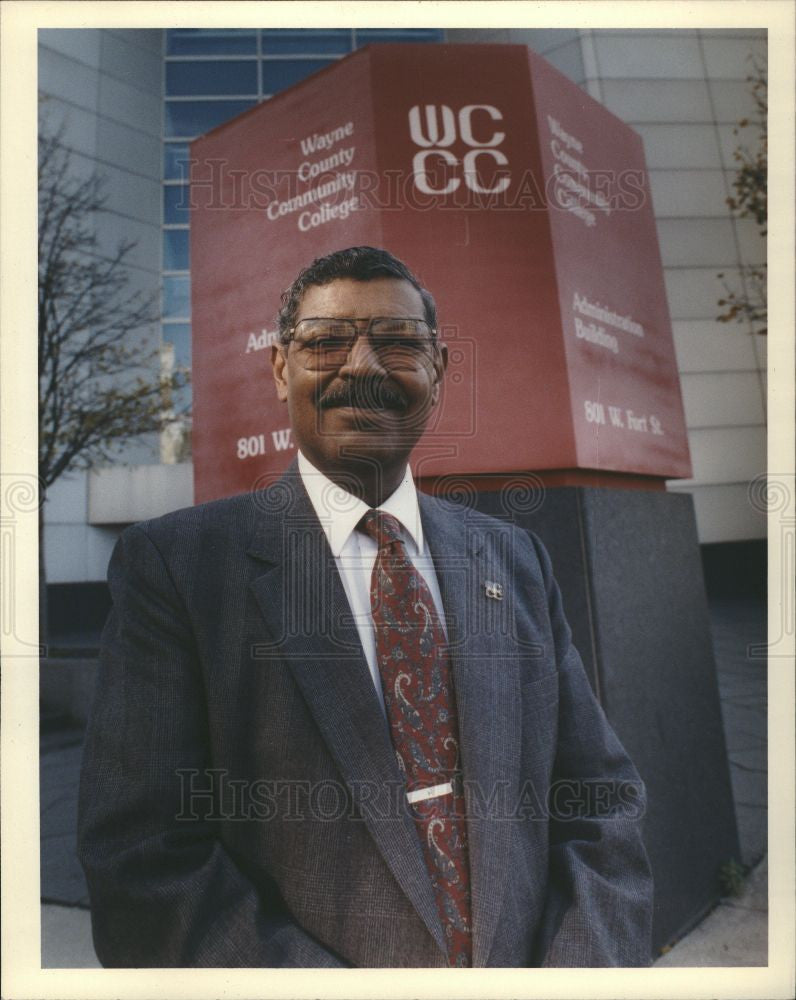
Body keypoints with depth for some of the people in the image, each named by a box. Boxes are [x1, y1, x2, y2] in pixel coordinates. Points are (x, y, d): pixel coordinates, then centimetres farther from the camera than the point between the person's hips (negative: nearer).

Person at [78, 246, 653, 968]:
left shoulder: (517, 560, -2)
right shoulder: (173, 563, -13)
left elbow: (604, 802, -1)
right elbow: (145, 867, -17)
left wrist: (582, 965, -16)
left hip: (529, 965, 4)